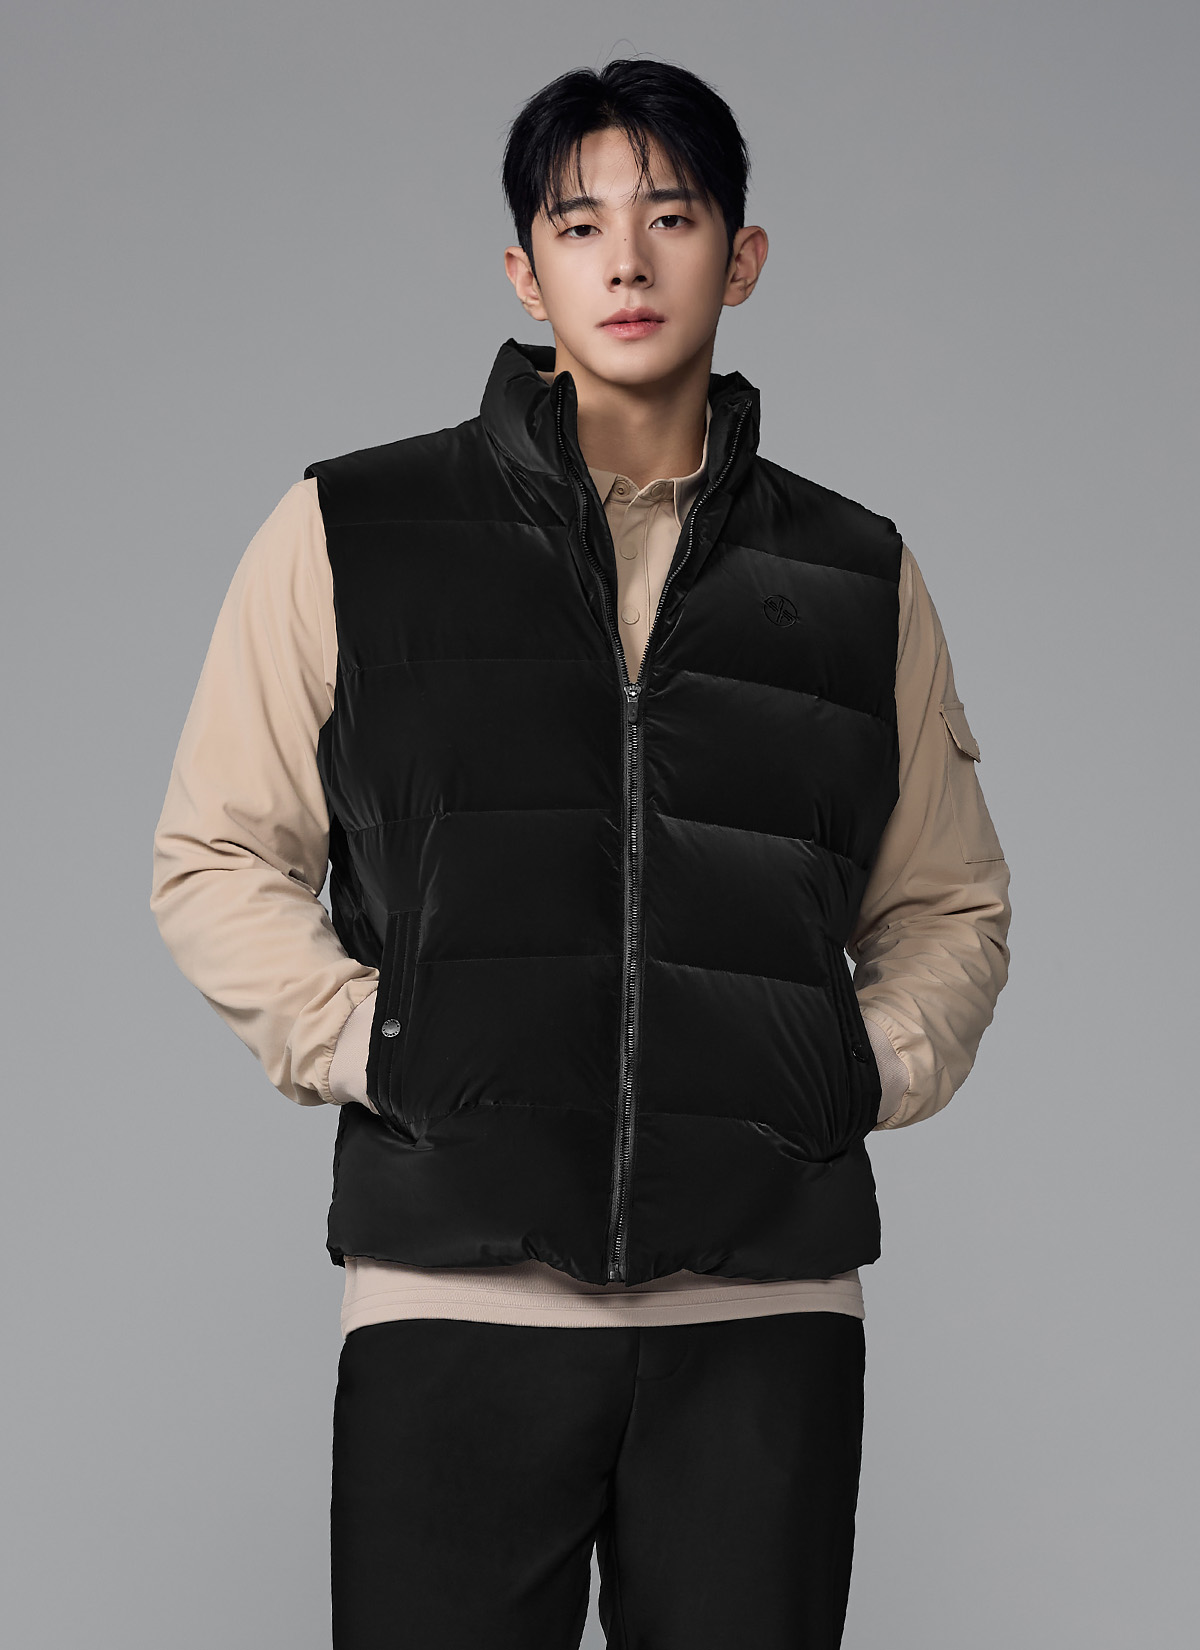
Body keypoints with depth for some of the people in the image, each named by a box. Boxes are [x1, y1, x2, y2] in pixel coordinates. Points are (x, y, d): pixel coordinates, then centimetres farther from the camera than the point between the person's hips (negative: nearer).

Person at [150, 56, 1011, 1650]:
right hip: (455, 1292, -1)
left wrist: (872, 1066, 3)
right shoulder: (348, 534, 7)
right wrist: (357, 1040, -5)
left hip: (768, 1307, 2)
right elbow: (215, 860, 10)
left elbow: (950, 906, 22)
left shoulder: (857, 576, 13)